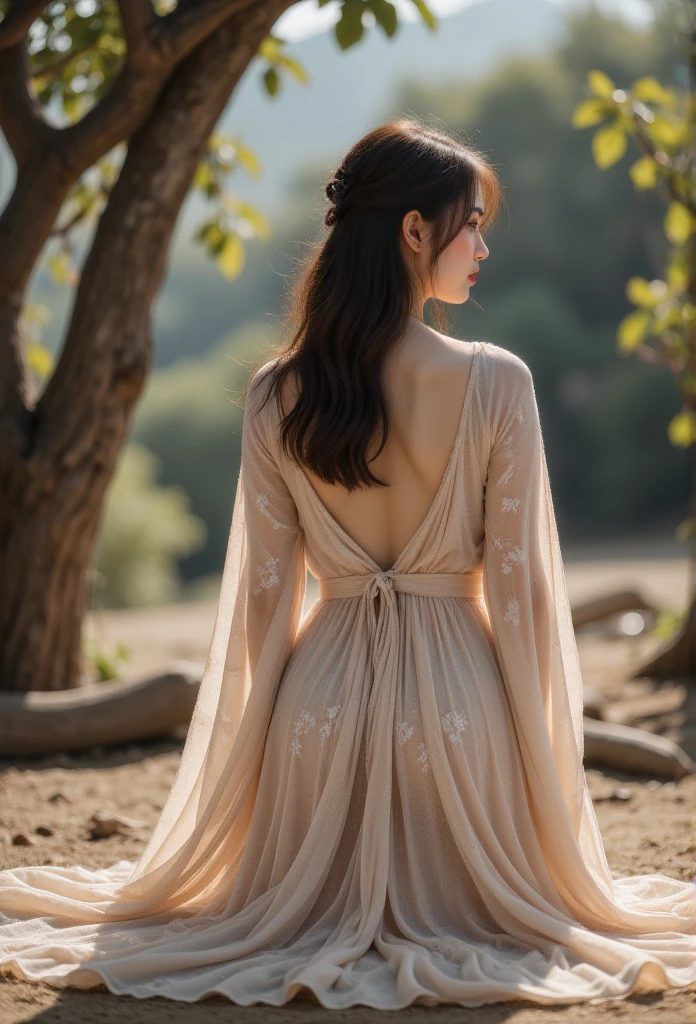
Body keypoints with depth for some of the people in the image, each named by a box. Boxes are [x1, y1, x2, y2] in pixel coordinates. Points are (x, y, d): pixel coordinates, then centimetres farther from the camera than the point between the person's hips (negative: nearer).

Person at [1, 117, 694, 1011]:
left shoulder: (276, 395, -3)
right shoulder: (497, 382, -12)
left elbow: (264, 594, 0)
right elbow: (520, 584, -9)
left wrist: (268, 719, 15)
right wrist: (544, 735, 3)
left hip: (323, 689, 3)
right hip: (460, 689, -3)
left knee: (304, 908, 32)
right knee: (477, 906, 24)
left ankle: (332, 935, 5)